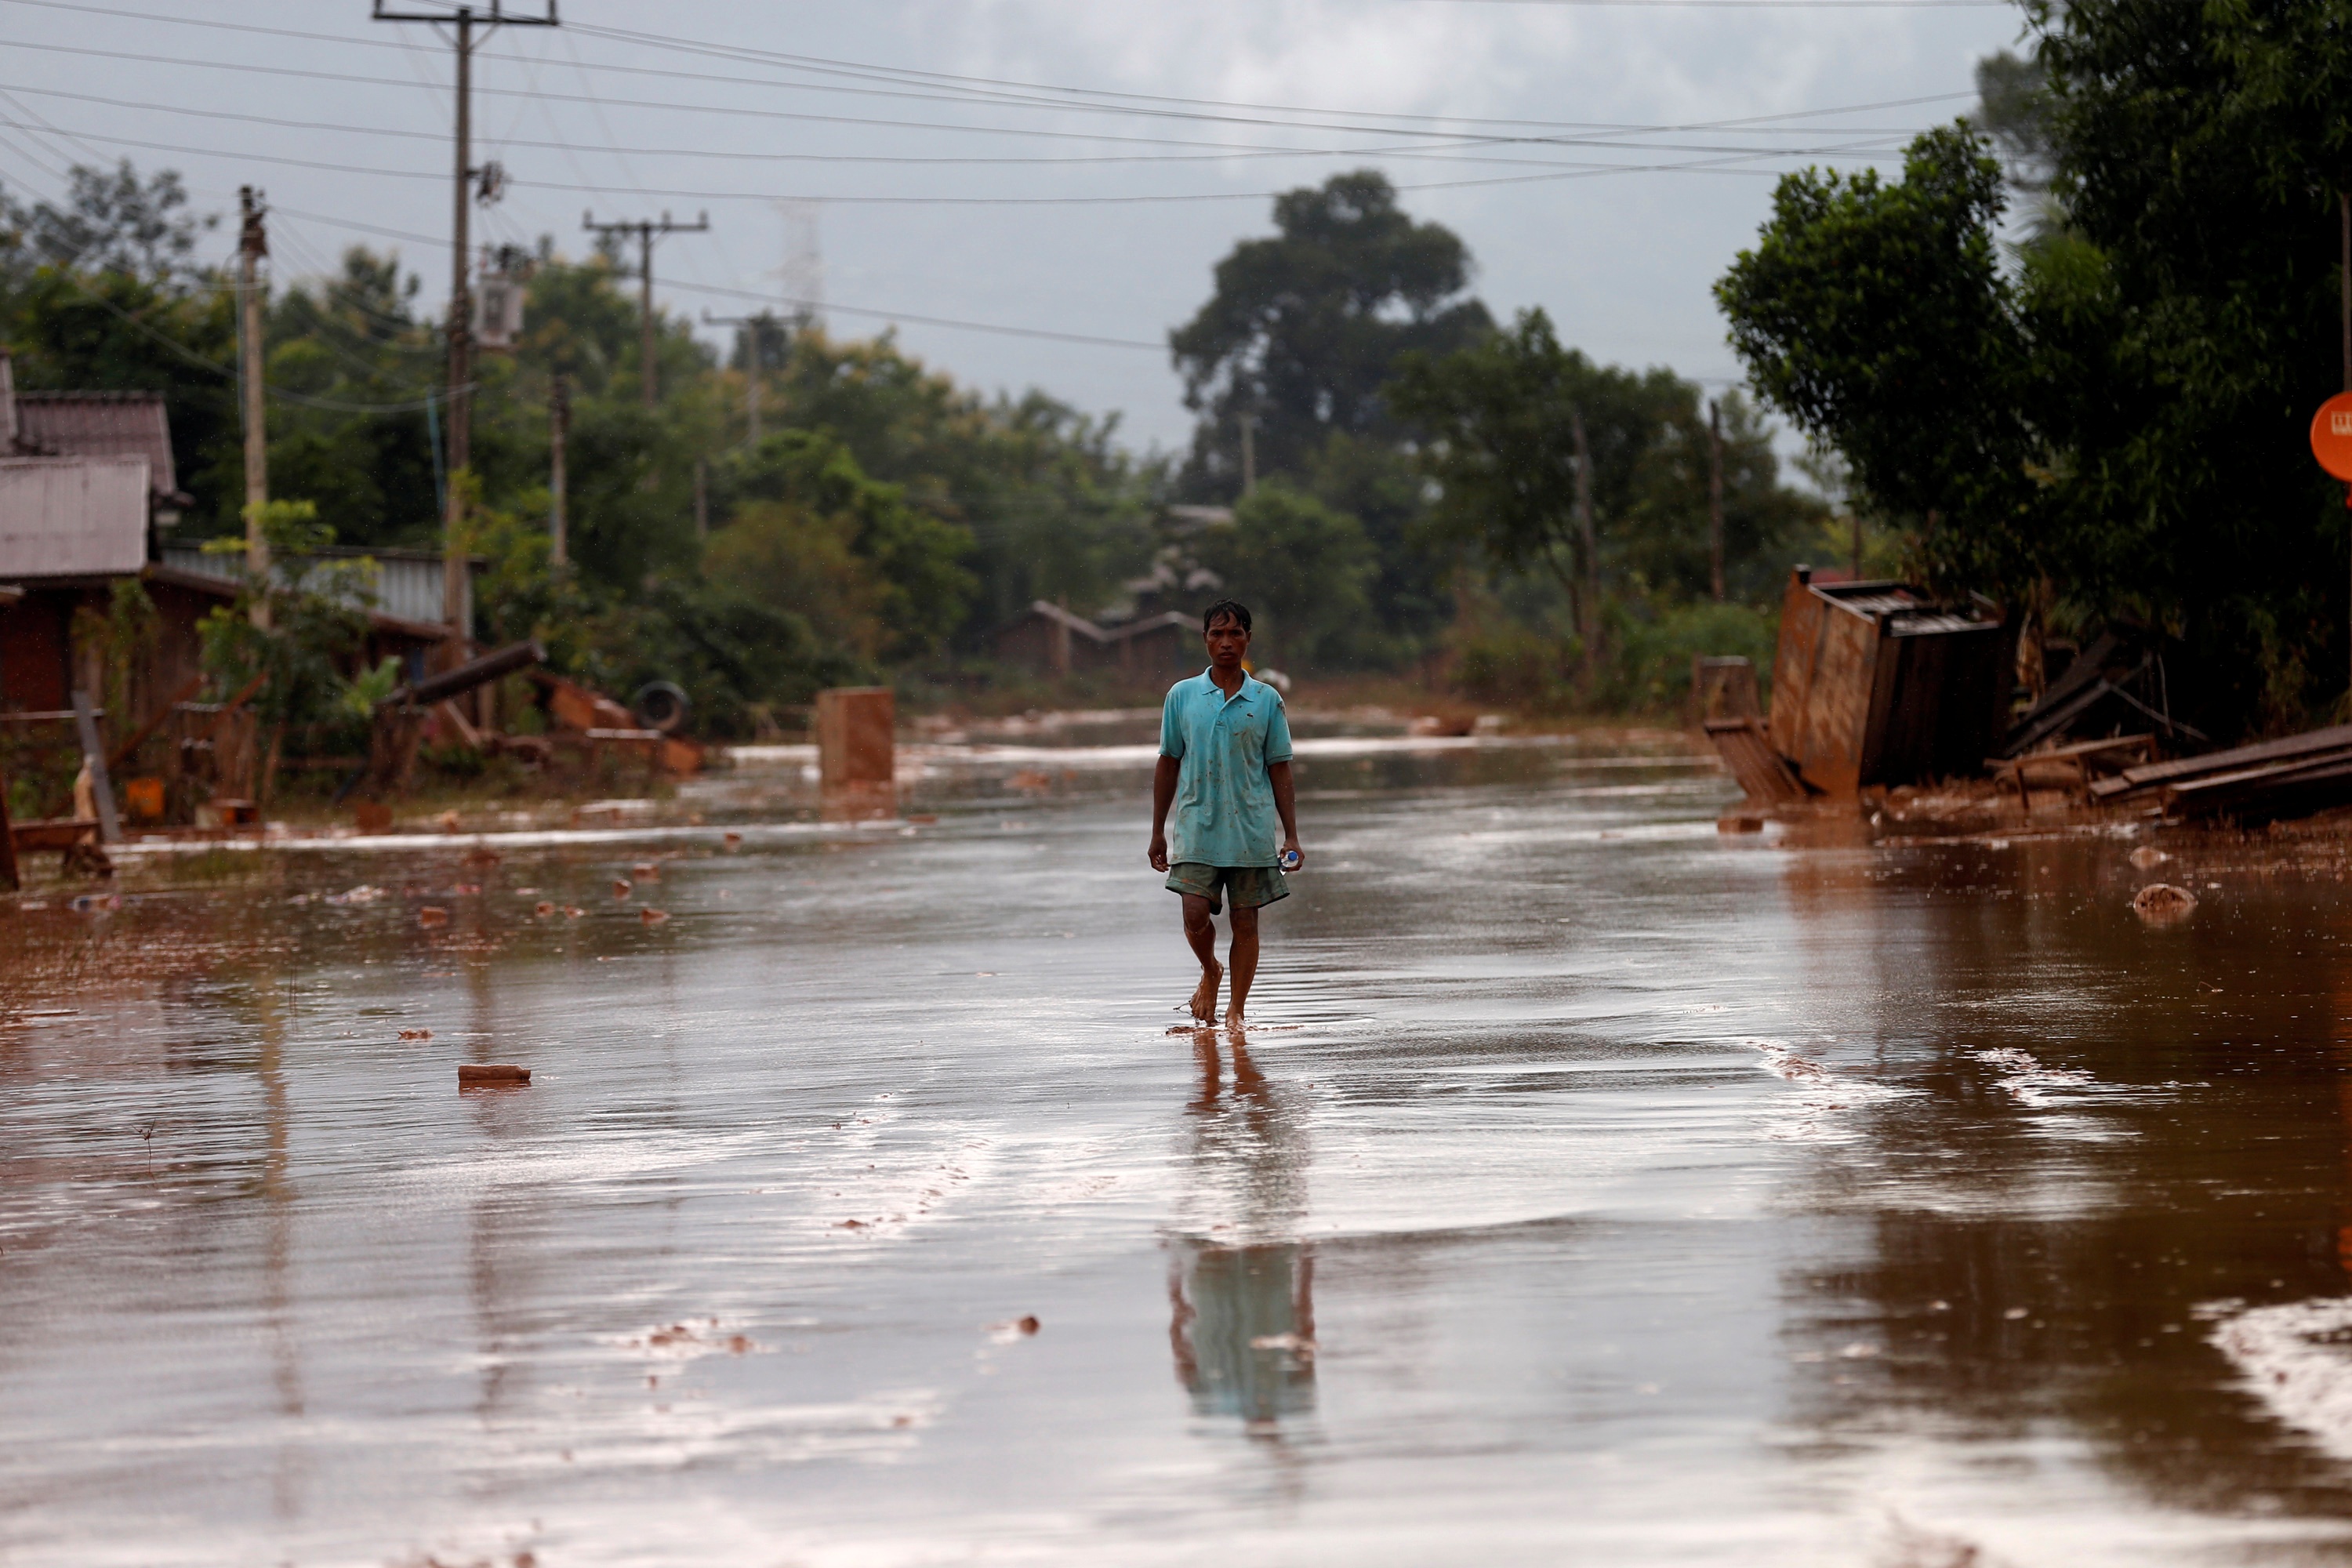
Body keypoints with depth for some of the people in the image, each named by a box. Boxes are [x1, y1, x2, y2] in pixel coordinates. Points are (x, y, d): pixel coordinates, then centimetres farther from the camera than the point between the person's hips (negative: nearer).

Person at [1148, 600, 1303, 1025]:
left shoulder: (1267, 701, 4)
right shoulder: (1182, 696, 5)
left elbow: (1279, 770, 6)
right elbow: (1168, 765, 10)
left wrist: (1291, 836, 1)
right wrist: (1158, 832, 10)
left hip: (1252, 830, 0)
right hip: (1197, 828, 0)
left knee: (1245, 921, 1)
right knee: (1196, 916, -11)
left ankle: (1236, 1008, 13)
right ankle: (1210, 972, 19)